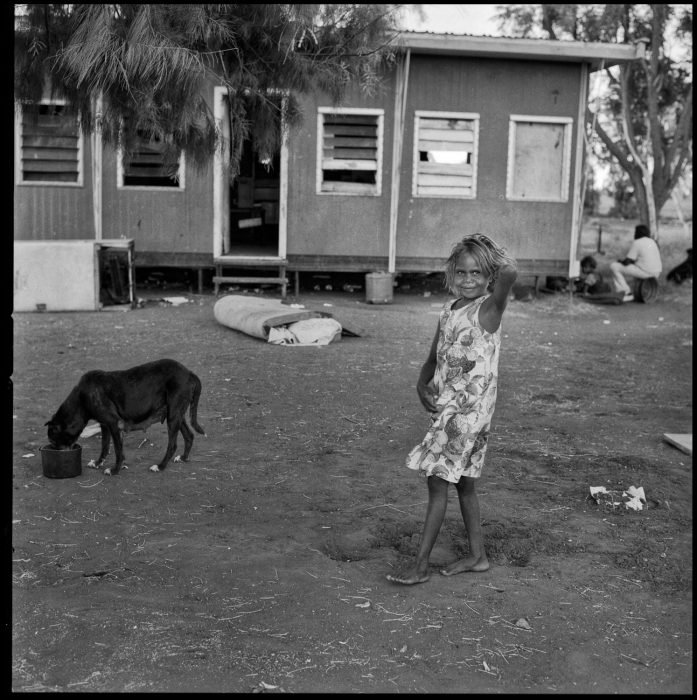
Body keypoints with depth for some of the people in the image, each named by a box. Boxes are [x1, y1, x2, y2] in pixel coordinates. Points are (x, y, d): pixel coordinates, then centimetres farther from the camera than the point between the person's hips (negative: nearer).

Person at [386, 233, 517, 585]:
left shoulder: (489, 308, -13)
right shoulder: (449, 309, 8)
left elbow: (510, 272, -33)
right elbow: (433, 358, 14)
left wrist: (491, 250, -15)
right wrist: (422, 386, -3)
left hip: (470, 408, -8)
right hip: (446, 404, 8)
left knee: (437, 480, -5)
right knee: (463, 482, 16)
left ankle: (420, 565, 4)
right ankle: (477, 555, 30)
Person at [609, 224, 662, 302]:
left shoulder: (636, 243, -12)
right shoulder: (652, 242, 13)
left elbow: (627, 262, -13)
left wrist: (620, 262, 8)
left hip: (644, 272, -9)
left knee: (613, 266, -1)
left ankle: (627, 292, 0)